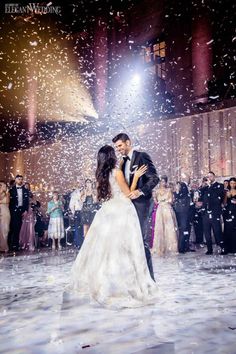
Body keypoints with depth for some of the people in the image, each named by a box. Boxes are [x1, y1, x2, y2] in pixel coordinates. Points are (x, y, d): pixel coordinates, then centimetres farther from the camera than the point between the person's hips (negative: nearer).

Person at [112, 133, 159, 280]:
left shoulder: (142, 156, -4)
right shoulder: (124, 161, 19)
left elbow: (154, 178, -12)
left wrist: (140, 191, -24)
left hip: (140, 203, -7)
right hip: (128, 203, 8)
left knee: (141, 240, -7)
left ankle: (149, 277, 2)